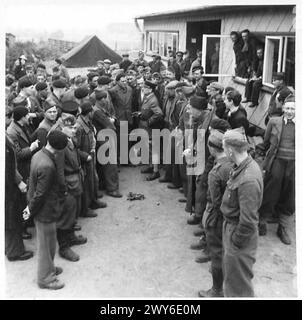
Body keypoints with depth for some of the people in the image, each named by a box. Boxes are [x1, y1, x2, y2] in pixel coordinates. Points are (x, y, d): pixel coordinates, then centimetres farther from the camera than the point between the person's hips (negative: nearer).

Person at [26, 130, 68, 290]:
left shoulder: (38, 155, -2)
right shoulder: (47, 166, -31)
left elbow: (33, 182, 8)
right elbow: (40, 193, -25)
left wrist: (31, 207, 15)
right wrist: (31, 208, -9)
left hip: (41, 208, 9)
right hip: (45, 210, -9)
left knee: (48, 242, 25)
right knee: (46, 243, 8)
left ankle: (48, 267, 43)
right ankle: (45, 278, 25)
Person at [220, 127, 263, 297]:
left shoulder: (248, 180, -33)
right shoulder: (247, 165, -3)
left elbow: (248, 221, -28)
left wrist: (236, 241, -15)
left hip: (240, 236, -9)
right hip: (231, 226, 9)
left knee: (238, 286, 13)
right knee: (230, 276, 28)